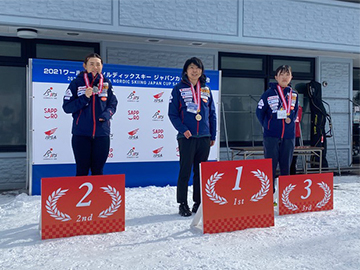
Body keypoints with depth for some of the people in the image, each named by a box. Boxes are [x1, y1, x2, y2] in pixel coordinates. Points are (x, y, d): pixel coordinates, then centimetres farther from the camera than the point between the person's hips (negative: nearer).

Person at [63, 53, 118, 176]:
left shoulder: (106, 83, 7)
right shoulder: (77, 83, 0)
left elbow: (112, 104, 12)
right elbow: (66, 107, -3)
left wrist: (106, 114, -9)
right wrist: (85, 98, -16)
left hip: (101, 133, 2)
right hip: (81, 134, -2)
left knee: (98, 170, 12)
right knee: (82, 171, 4)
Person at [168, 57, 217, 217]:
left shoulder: (206, 90, 12)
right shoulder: (179, 89, 1)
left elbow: (212, 113, 13)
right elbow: (172, 113, -2)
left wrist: (213, 135, 9)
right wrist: (183, 129, -15)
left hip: (204, 137, 4)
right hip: (187, 137, -4)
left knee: (201, 171, 9)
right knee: (185, 171, -1)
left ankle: (199, 202, 20)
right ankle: (182, 204, 9)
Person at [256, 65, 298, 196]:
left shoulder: (294, 94, 9)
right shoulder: (269, 93, -3)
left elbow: (295, 111, 19)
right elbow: (260, 111, 1)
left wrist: (291, 119, 1)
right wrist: (267, 125, -2)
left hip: (288, 135, 4)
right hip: (271, 135, -4)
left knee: (286, 165, 11)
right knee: (270, 165, -1)